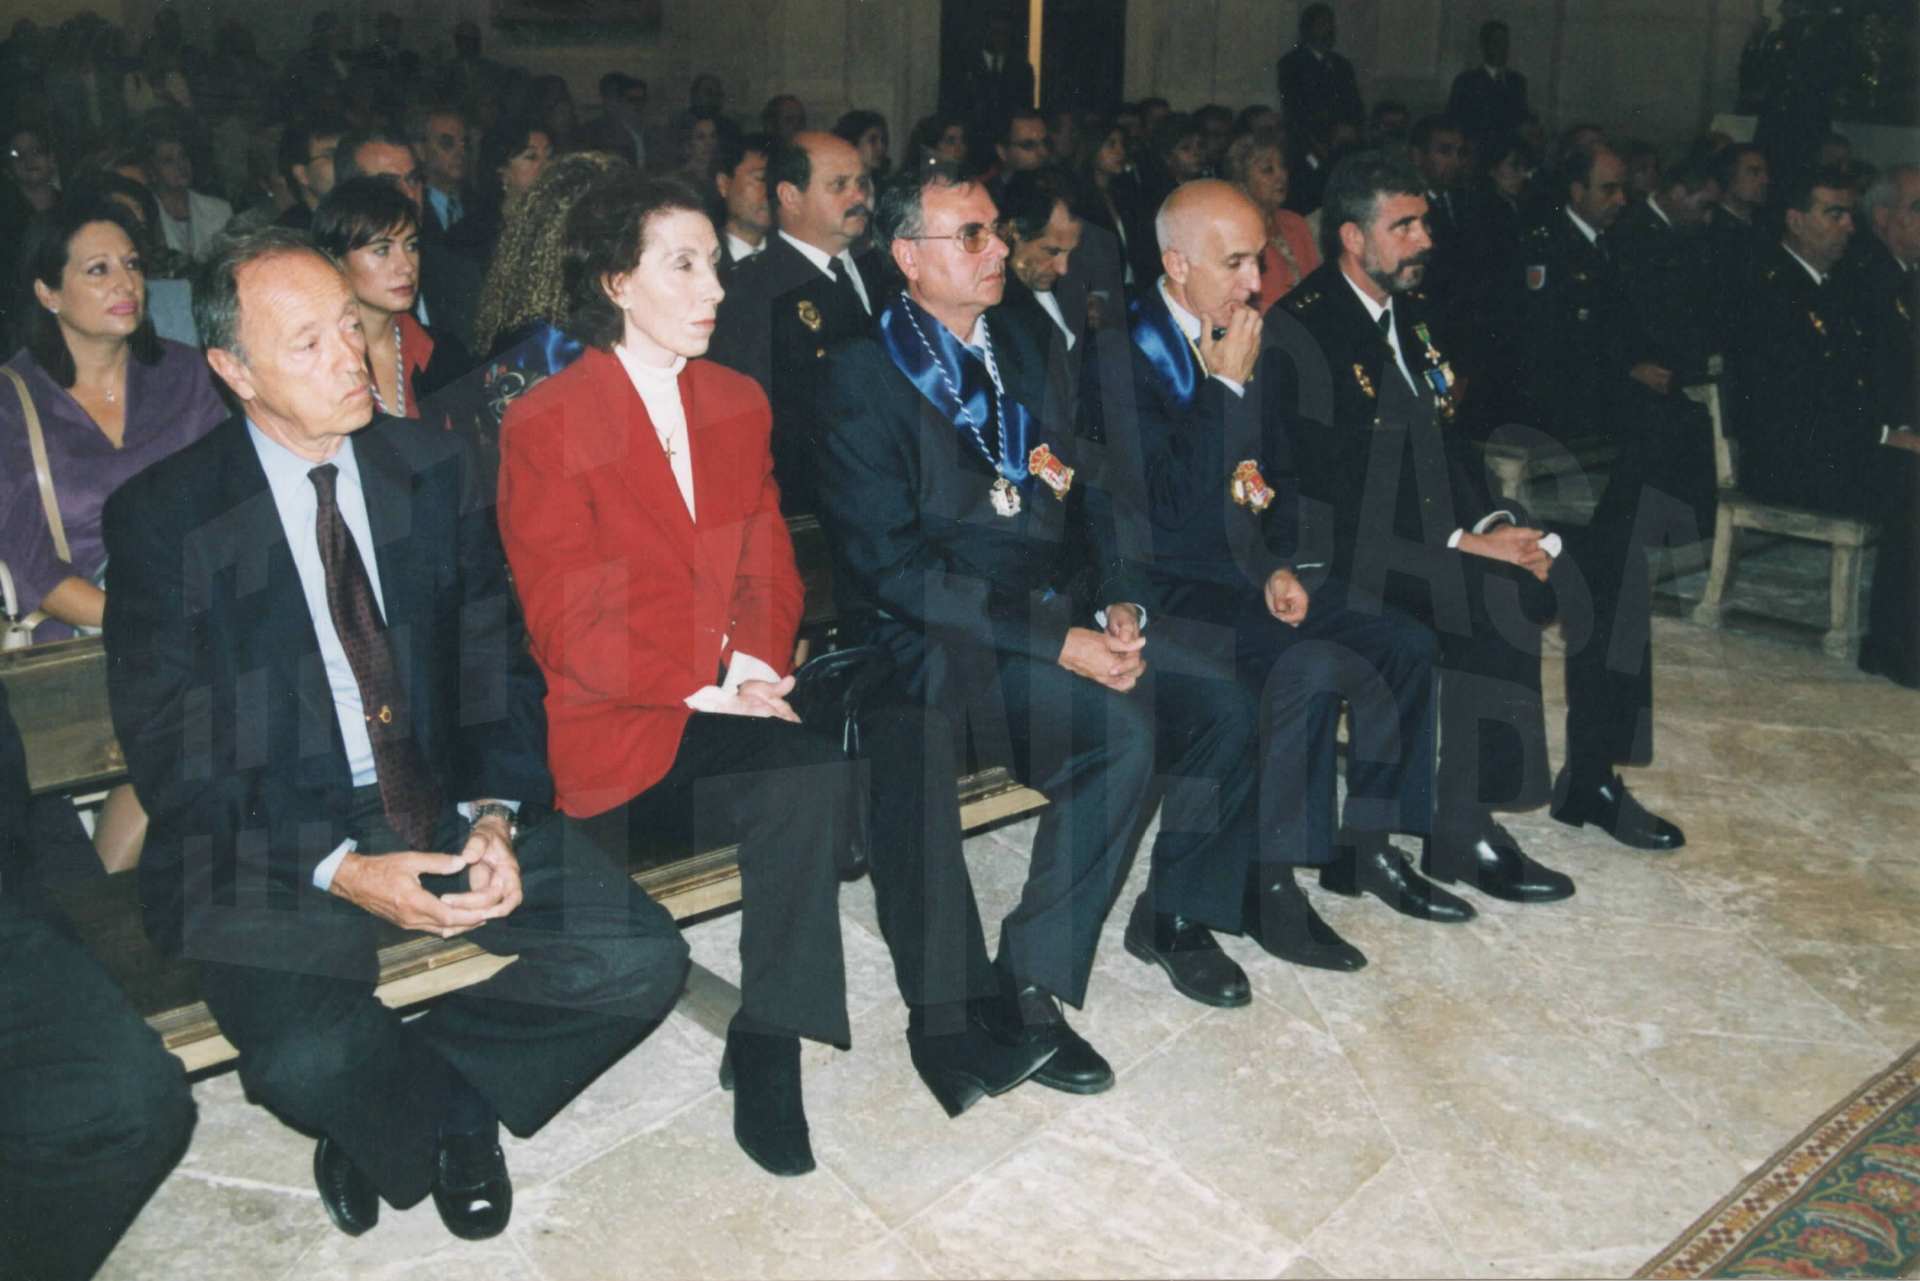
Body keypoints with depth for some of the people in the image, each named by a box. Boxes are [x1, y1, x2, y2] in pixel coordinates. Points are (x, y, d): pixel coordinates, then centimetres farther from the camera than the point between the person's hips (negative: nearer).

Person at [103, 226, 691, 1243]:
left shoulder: (435, 469, 4)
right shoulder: (162, 515, -5)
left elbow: (498, 660, 6)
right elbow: (170, 751, -7)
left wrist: (495, 816, -12)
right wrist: (337, 869, -21)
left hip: (439, 805, 4)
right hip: (270, 842, -3)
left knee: (642, 960, -15)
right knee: (307, 1061, -31)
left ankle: (405, 1100, 6)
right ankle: (447, 1119, 5)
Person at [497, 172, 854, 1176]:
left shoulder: (738, 403, 14)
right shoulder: (545, 424, -5)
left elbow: (769, 563, 13)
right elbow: (568, 621, -9)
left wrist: (755, 661, -8)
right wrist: (705, 691, -16)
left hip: (728, 706, 5)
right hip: (610, 726, -5)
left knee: (814, 780, -27)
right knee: (812, 776, -27)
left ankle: (766, 1048, -14)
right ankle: (765, 1051, -11)